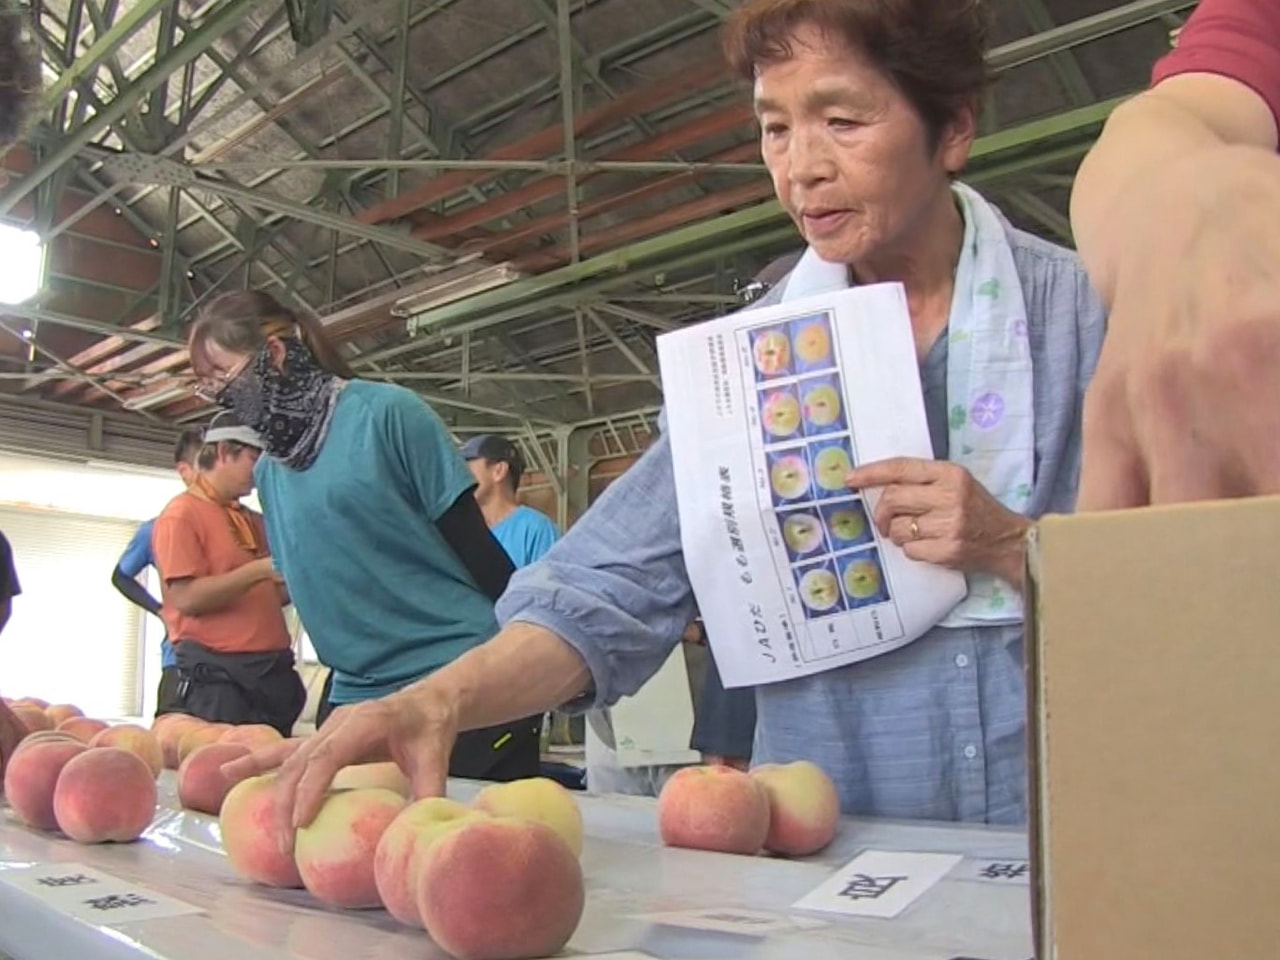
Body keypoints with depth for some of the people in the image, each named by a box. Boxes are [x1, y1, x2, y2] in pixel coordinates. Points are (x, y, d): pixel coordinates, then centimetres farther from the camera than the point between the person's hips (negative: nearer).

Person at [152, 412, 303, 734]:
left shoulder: (253, 522, 18)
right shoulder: (182, 514, -6)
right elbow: (185, 597, -16)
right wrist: (260, 569, -19)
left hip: (272, 671, 8)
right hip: (218, 675, -8)